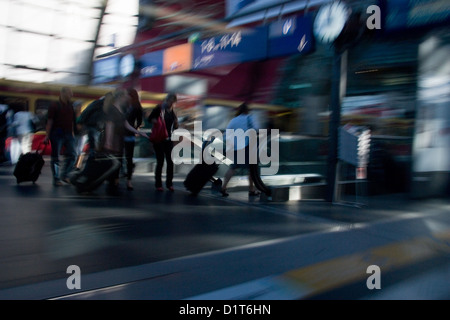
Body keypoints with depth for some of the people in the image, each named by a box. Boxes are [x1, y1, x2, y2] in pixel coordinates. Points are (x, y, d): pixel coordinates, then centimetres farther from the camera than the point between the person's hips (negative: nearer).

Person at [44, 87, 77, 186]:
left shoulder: (70, 106, 13)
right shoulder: (54, 106, -5)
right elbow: (50, 121, -8)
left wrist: (72, 133, 17)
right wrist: (47, 136, -12)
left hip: (68, 134, 6)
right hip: (57, 134, -6)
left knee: (72, 155, 3)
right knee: (55, 157, 0)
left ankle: (64, 175, 17)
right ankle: (56, 179, 6)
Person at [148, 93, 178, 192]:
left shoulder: (173, 112, 10)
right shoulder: (159, 108, -5)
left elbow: (175, 127, 13)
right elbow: (150, 119, -3)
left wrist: (176, 123, -7)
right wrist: (155, 121, -21)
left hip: (168, 140, 5)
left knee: (170, 161, 0)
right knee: (160, 161, -2)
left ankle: (169, 183, 9)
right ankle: (158, 184, 9)